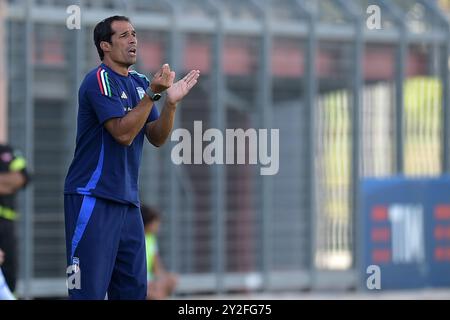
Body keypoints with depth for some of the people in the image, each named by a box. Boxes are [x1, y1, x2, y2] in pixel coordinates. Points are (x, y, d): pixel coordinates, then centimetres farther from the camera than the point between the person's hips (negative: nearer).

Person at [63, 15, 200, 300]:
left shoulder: (140, 83, 13)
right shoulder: (99, 80, -10)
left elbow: (157, 138, 10)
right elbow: (123, 133, -18)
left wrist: (171, 102, -6)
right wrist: (153, 94, -21)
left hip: (128, 201, 8)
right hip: (93, 199, -8)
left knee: (134, 289, 8)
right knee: (89, 290, -10)